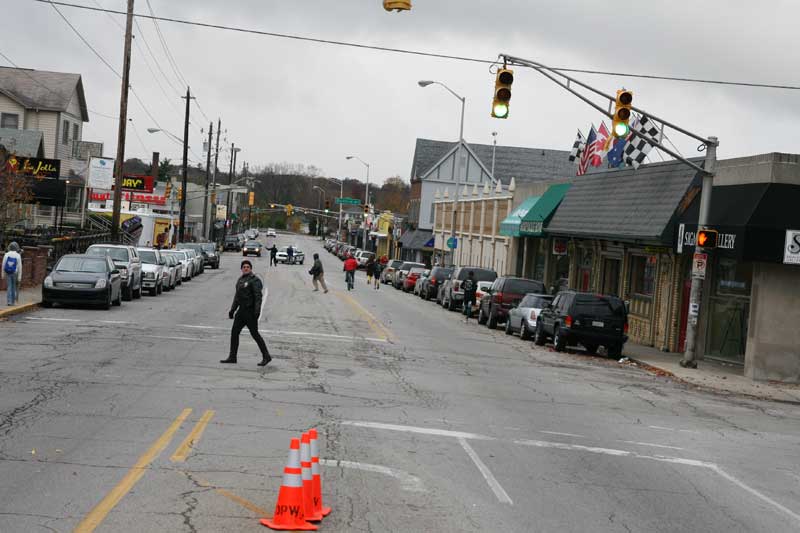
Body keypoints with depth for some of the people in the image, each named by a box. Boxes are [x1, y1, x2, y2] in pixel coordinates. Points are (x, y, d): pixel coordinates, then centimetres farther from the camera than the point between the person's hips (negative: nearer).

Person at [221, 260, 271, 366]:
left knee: (254, 333, -4)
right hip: (242, 310, 8)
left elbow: (258, 296, -18)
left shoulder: (254, 280, -11)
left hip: (250, 311, -8)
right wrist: (232, 310, 20)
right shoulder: (240, 280, 15)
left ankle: (266, 356, 6)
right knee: (234, 332, 5)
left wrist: (257, 311, -26)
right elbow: (237, 296, 22)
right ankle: (232, 357, 11)